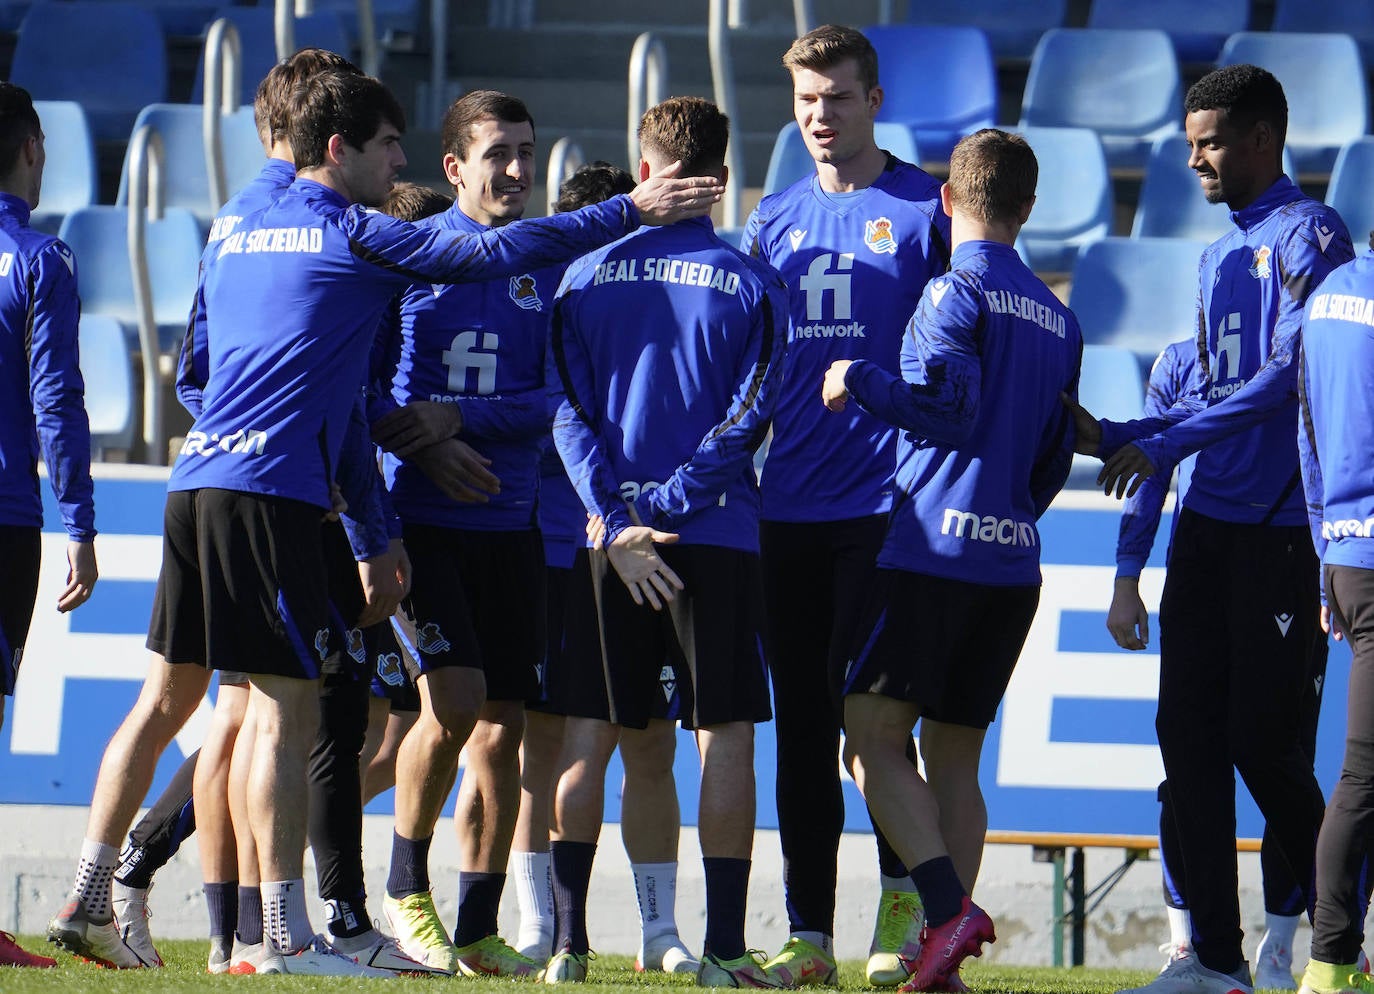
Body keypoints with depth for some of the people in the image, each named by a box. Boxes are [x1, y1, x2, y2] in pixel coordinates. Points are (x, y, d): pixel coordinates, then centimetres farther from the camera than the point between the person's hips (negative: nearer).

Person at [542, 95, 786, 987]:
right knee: (725, 735, 0)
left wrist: (618, 520, -7)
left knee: (591, 734, 6)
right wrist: (671, 504, -9)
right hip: (719, 539, -2)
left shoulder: (586, 277, 6)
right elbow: (749, 416, -8)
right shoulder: (751, 285, 1)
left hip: (611, 538, 2)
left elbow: (568, 412, -1)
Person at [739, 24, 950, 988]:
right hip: (789, 504, 5)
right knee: (802, 722, 5)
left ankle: (903, 896, 6)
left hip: (886, 501, -5)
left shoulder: (925, 210, 1)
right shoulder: (775, 219, 15)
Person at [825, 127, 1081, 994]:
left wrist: (859, 380, -5)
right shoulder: (1058, 318, 17)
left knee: (875, 739, -6)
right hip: (1014, 564, 7)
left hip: (936, 551, -7)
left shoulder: (957, 290, -7)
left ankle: (948, 908, -22)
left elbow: (947, 404, -18)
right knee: (954, 756, 11)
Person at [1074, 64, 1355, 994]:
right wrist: (1110, 438, 8)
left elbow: (1290, 377, -17)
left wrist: (1164, 445, -17)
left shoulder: (1309, 236, -9)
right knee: (1189, 733, 4)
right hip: (1209, 523, 9)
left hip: (1280, 527, -9)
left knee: (1263, 742, -7)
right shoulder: (1220, 255, 19)